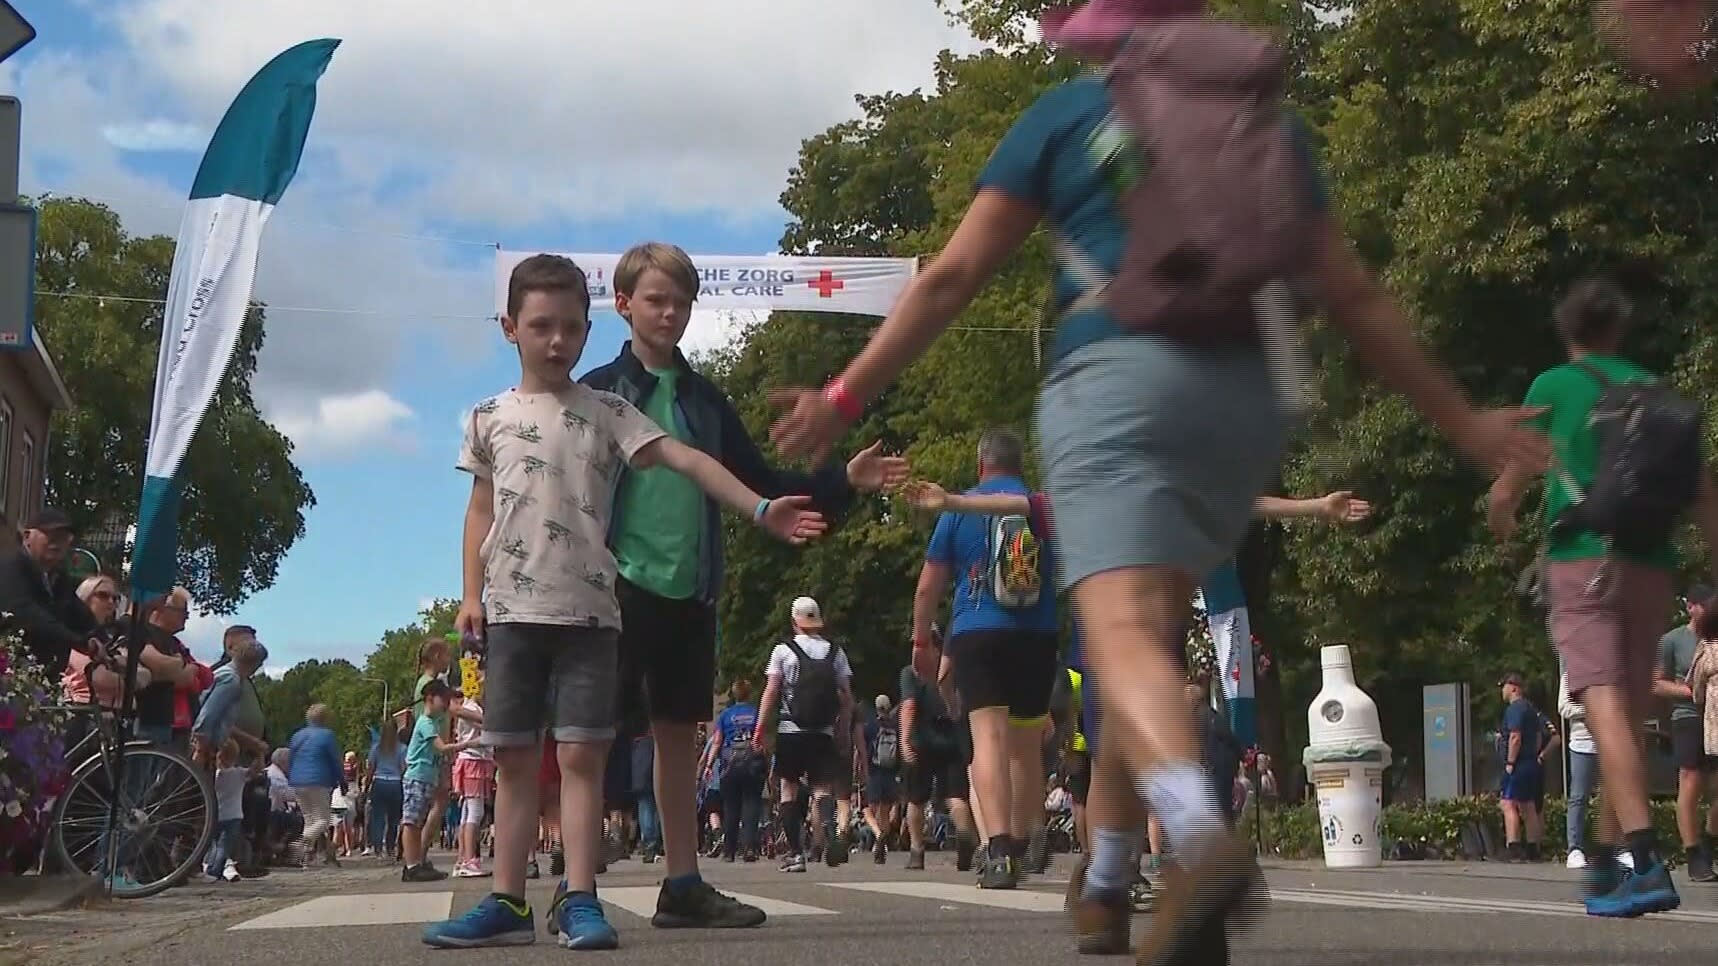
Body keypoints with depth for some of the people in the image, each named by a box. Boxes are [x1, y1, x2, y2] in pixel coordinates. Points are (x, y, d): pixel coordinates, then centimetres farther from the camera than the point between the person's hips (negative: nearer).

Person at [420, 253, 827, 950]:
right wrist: (472, 596, 7)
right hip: (512, 609, 2)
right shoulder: (490, 418, 11)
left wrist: (759, 508, -13)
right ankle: (507, 902, 9)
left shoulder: (607, 411, 6)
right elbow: (481, 511, 16)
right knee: (513, 757, 4)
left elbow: (686, 459, -2)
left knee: (580, 754, -5)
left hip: (589, 609, -2)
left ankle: (578, 900, -2)